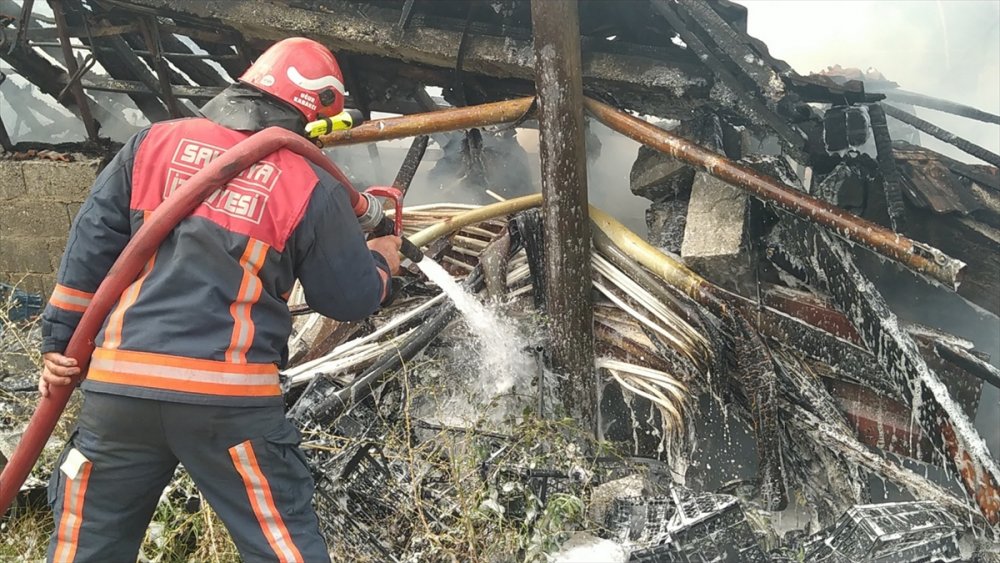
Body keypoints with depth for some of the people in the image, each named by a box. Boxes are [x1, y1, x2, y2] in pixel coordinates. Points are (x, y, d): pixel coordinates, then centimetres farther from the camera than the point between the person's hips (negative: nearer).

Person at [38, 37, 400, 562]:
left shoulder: (155, 141, 8)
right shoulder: (313, 188, -1)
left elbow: (90, 242, 8)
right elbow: (350, 298, 6)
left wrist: (60, 340, 14)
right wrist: (380, 262, 27)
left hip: (118, 385, 4)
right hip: (230, 400, -3)